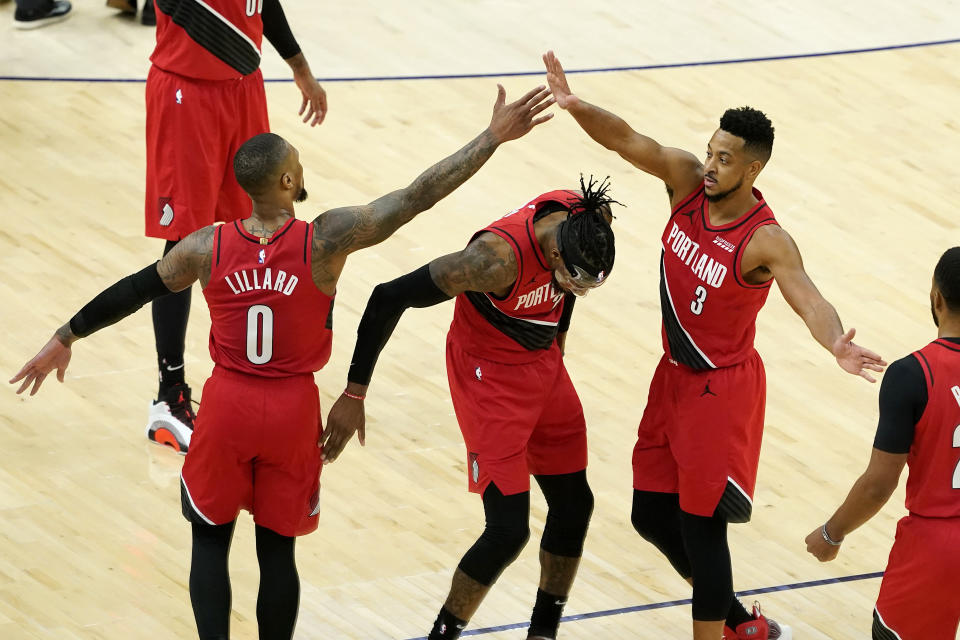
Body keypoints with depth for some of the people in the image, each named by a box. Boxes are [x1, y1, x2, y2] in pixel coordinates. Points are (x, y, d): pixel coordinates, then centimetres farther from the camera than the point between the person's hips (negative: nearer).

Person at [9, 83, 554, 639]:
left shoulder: (208, 248, -9)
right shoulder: (327, 240, -15)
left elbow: (132, 292, 4)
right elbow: (419, 196, -13)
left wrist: (66, 338, 17)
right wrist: (494, 137, -9)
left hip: (228, 406, 1)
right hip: (294, 412, -1)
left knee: (210, 539, 15)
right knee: (278, 548, 12)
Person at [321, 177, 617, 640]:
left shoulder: (589, 221, -18)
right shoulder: (499, 256, -36)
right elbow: (390, 297, -30)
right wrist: (354, 395, -24)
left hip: (544, 365, 7)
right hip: (490, 376, -7)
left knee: (574, 505, 13)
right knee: (508, 529, -11)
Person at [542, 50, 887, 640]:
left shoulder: (766, 242, -25)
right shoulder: (688, 181, -8)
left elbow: (809, 300, -39)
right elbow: (627, 141, -17)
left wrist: (835, 344, -61)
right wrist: (574, 107, -36)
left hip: (722, 389, -8)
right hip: (674, 375, 8)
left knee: (700, 524, -4)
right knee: (652, 515, 14)